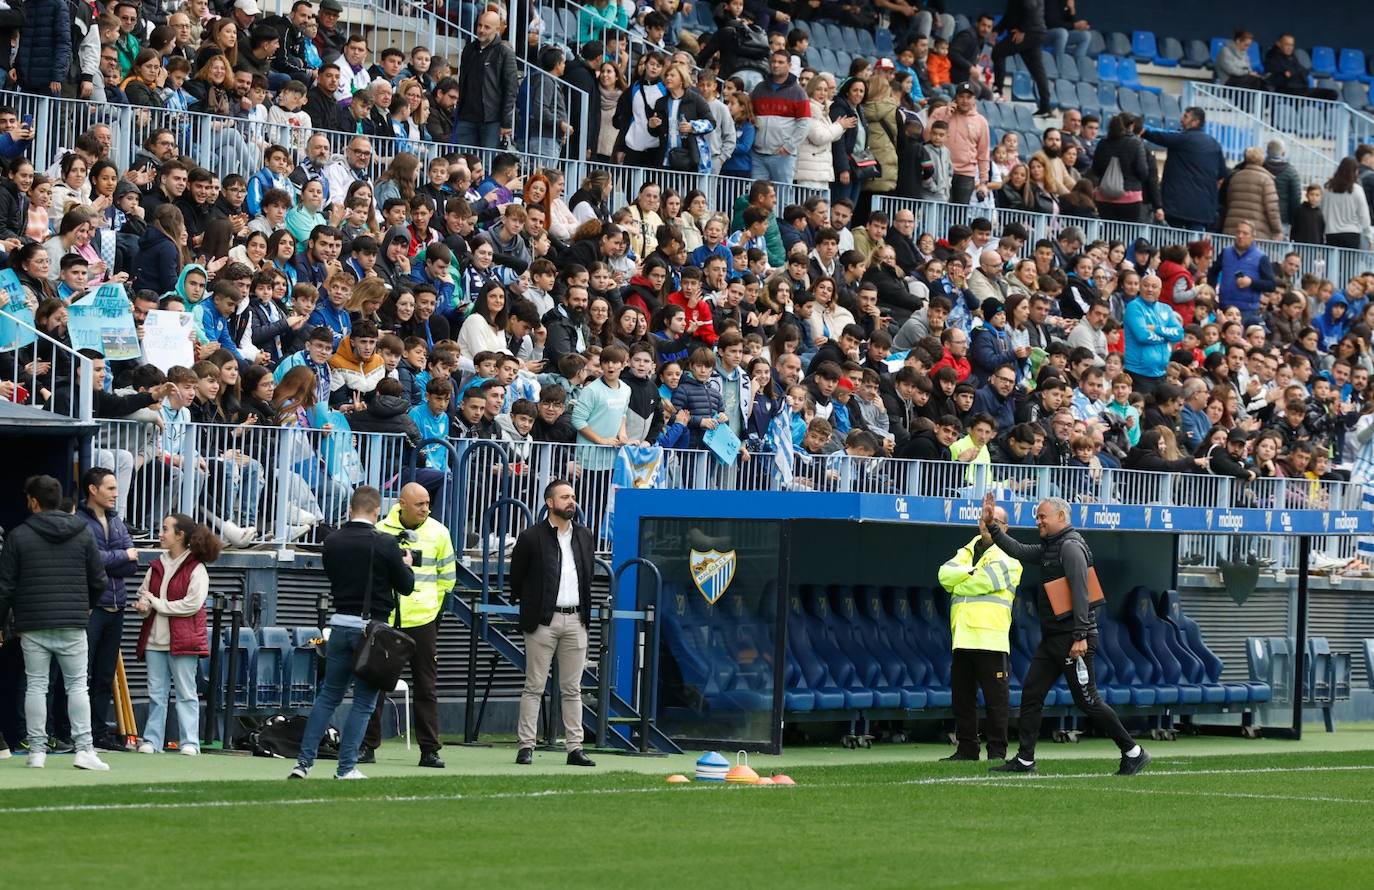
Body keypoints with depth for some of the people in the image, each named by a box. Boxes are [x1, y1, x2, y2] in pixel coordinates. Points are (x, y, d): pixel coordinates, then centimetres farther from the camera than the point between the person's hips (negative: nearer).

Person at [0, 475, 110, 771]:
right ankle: (84, 749, -5)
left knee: (36, 686, 5)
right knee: (77, 685, 4)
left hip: (33, 627, -1)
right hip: (73, 625, 1)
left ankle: (37, 750, 4)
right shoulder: (83, 534, 4)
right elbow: (99, 580, 7)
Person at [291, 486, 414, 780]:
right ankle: (346, 767, 2)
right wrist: (406, 565, 19)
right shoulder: (385, 544, -10)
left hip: (340, 624, 4)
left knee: (328, 696, 14)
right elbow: (406, 586, -3)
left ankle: (304, 760, 7)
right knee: (364, 702, 4)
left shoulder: (332, 543, 2)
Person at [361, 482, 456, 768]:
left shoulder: (438, 533, 2)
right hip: (385, 619, 0)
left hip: (422, 621, 0)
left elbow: (446, 576, 12)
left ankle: (429, 750, 7)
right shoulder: (381, 530, -2)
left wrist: (430, 605, 10)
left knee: (426, 686, 3)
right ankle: (367, 746, 10)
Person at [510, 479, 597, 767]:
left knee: (572, 689, 6)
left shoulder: (584, 536, 12)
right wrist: (526, 604, 7)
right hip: (543, 621, -4)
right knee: (534, 686, -2)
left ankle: (574, 747, 7)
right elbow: (516, 577, 4)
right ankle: (526, 746, -1)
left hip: (575, 620, 4)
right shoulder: (532, 537, -4)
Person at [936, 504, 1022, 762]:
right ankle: (966, 748, 14)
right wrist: (970, 571, -9)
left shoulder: (1007, 557, 2)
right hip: (963, 639, 6)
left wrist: (958, 584, 2)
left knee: (995, 697, -4)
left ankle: (997, 750, -1)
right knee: (961, 695, 8)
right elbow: (945, 574, 4)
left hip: (991, 639, -6)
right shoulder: (967, 552, 21)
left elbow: (984, 582, -13)